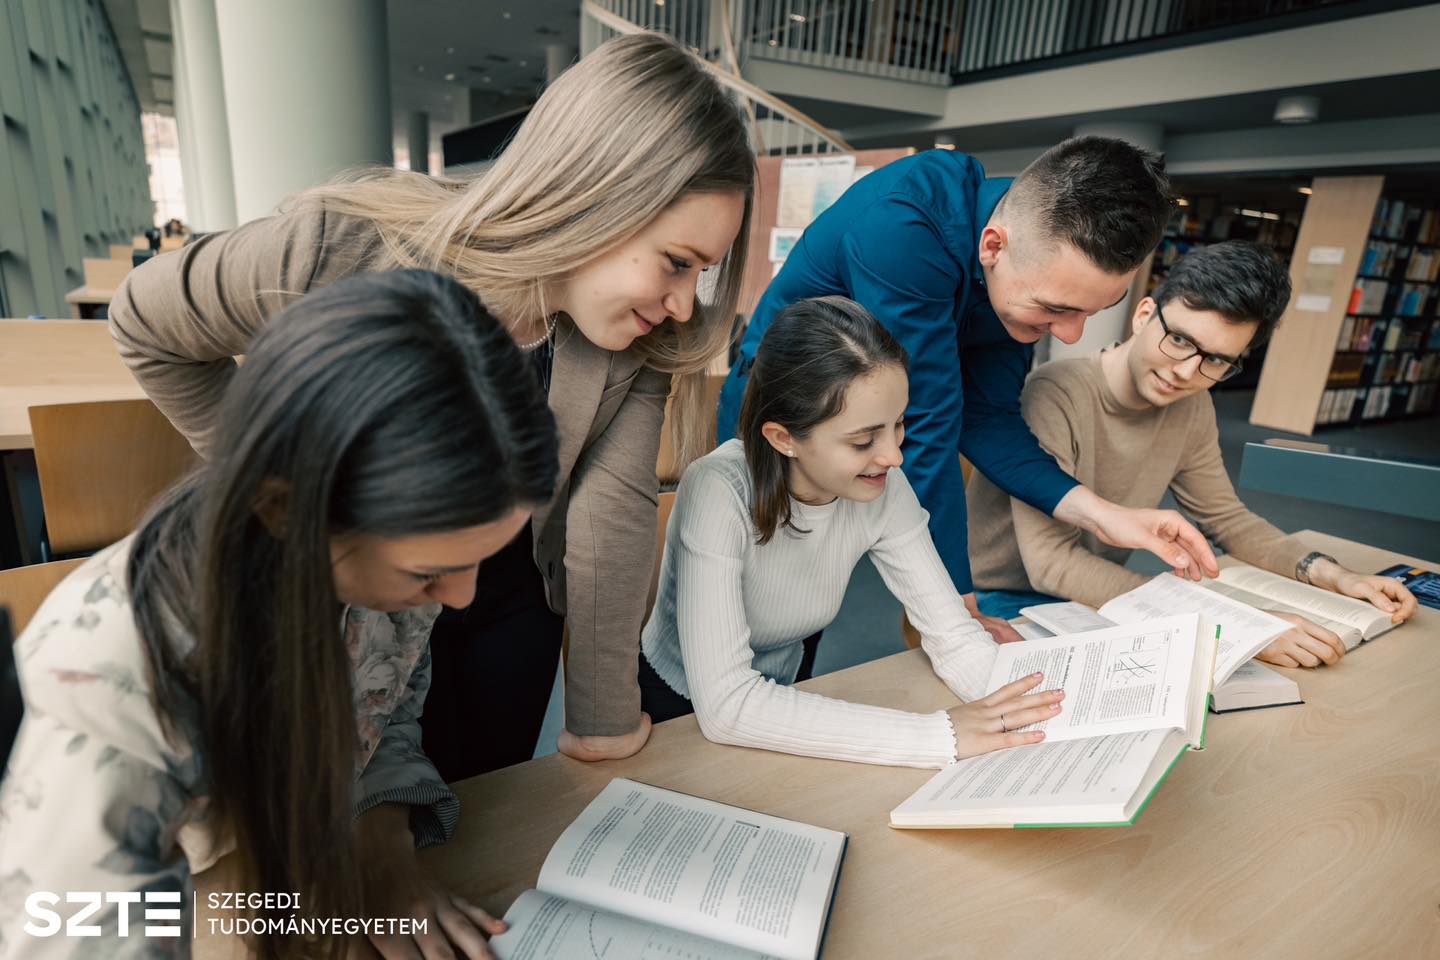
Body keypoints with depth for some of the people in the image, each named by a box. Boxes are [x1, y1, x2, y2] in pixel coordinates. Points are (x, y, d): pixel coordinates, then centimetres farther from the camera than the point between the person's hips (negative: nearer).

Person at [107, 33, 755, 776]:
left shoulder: (642, 337, -22)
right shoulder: (341, 253, -29)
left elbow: (614, 513, -22)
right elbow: (144, 323, -11)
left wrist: (603, 717, -16)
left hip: (515, 596, 3)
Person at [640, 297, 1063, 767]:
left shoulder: (884, 488, -14)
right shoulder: (720, 493, -29)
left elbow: (956, 639, -11)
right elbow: (725, 705, -33)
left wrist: (1042, 720, -30)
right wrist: (939, 734, -33)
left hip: (779, 703, 5)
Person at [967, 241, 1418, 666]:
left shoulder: (1192, 408, -2)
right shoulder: (1056, 397, -25)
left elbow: (1226, 516, 11)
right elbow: (1052, 563, -32)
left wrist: (1331, 574, -5)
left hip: (1101, 598, 7)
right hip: (1002, 602, -6)